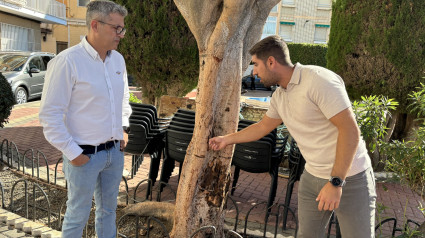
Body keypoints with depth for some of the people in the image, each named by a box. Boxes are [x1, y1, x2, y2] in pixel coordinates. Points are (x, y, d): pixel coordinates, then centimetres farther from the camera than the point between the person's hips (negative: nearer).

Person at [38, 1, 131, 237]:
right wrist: (73, 153, -14)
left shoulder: (118, 59, 5)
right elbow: (50, 114, -15)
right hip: (85, 155, -6)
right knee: (78, 214, 10)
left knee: (109, 209, 19)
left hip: (115, 151, 6)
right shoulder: (67, 61, -16)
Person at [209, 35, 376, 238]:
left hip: (349, 179, -7)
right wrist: (227, 139, 26)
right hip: (312, 177, 7)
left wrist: (336, 182, -23)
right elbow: (263, 126, 22)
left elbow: (350, 130, -23)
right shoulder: (279, 96, 5)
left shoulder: (319, 80, -20)